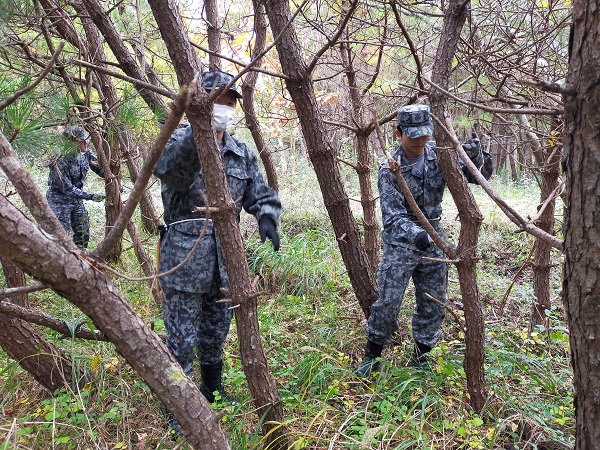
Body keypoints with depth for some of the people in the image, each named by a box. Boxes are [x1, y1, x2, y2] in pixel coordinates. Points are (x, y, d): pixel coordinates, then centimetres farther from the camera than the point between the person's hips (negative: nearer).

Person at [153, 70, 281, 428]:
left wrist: (267, 218, -12)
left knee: (216, 335, 21)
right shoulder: (180, 141, -7)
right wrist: (199, 128, -43)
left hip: (225, 263, 5)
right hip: (184, 261, -5)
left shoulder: (242, 154, 9)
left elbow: (263, 195, 10)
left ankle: (213, 391, 43)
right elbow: (167, 169, -30)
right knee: (182, 339, 4)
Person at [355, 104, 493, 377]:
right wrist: (414, 234, -44)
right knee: (387, 302, -5)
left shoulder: (438, 155, -3)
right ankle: (372, 356, 16)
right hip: (400, 243, -4)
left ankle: (421, 356, 30)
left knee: (433, 305, 11)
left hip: (433, 241, 4)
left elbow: (481, 175, 1)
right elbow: (392, 215, -24)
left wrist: (476, 155, -21)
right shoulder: (390, 169, -15)